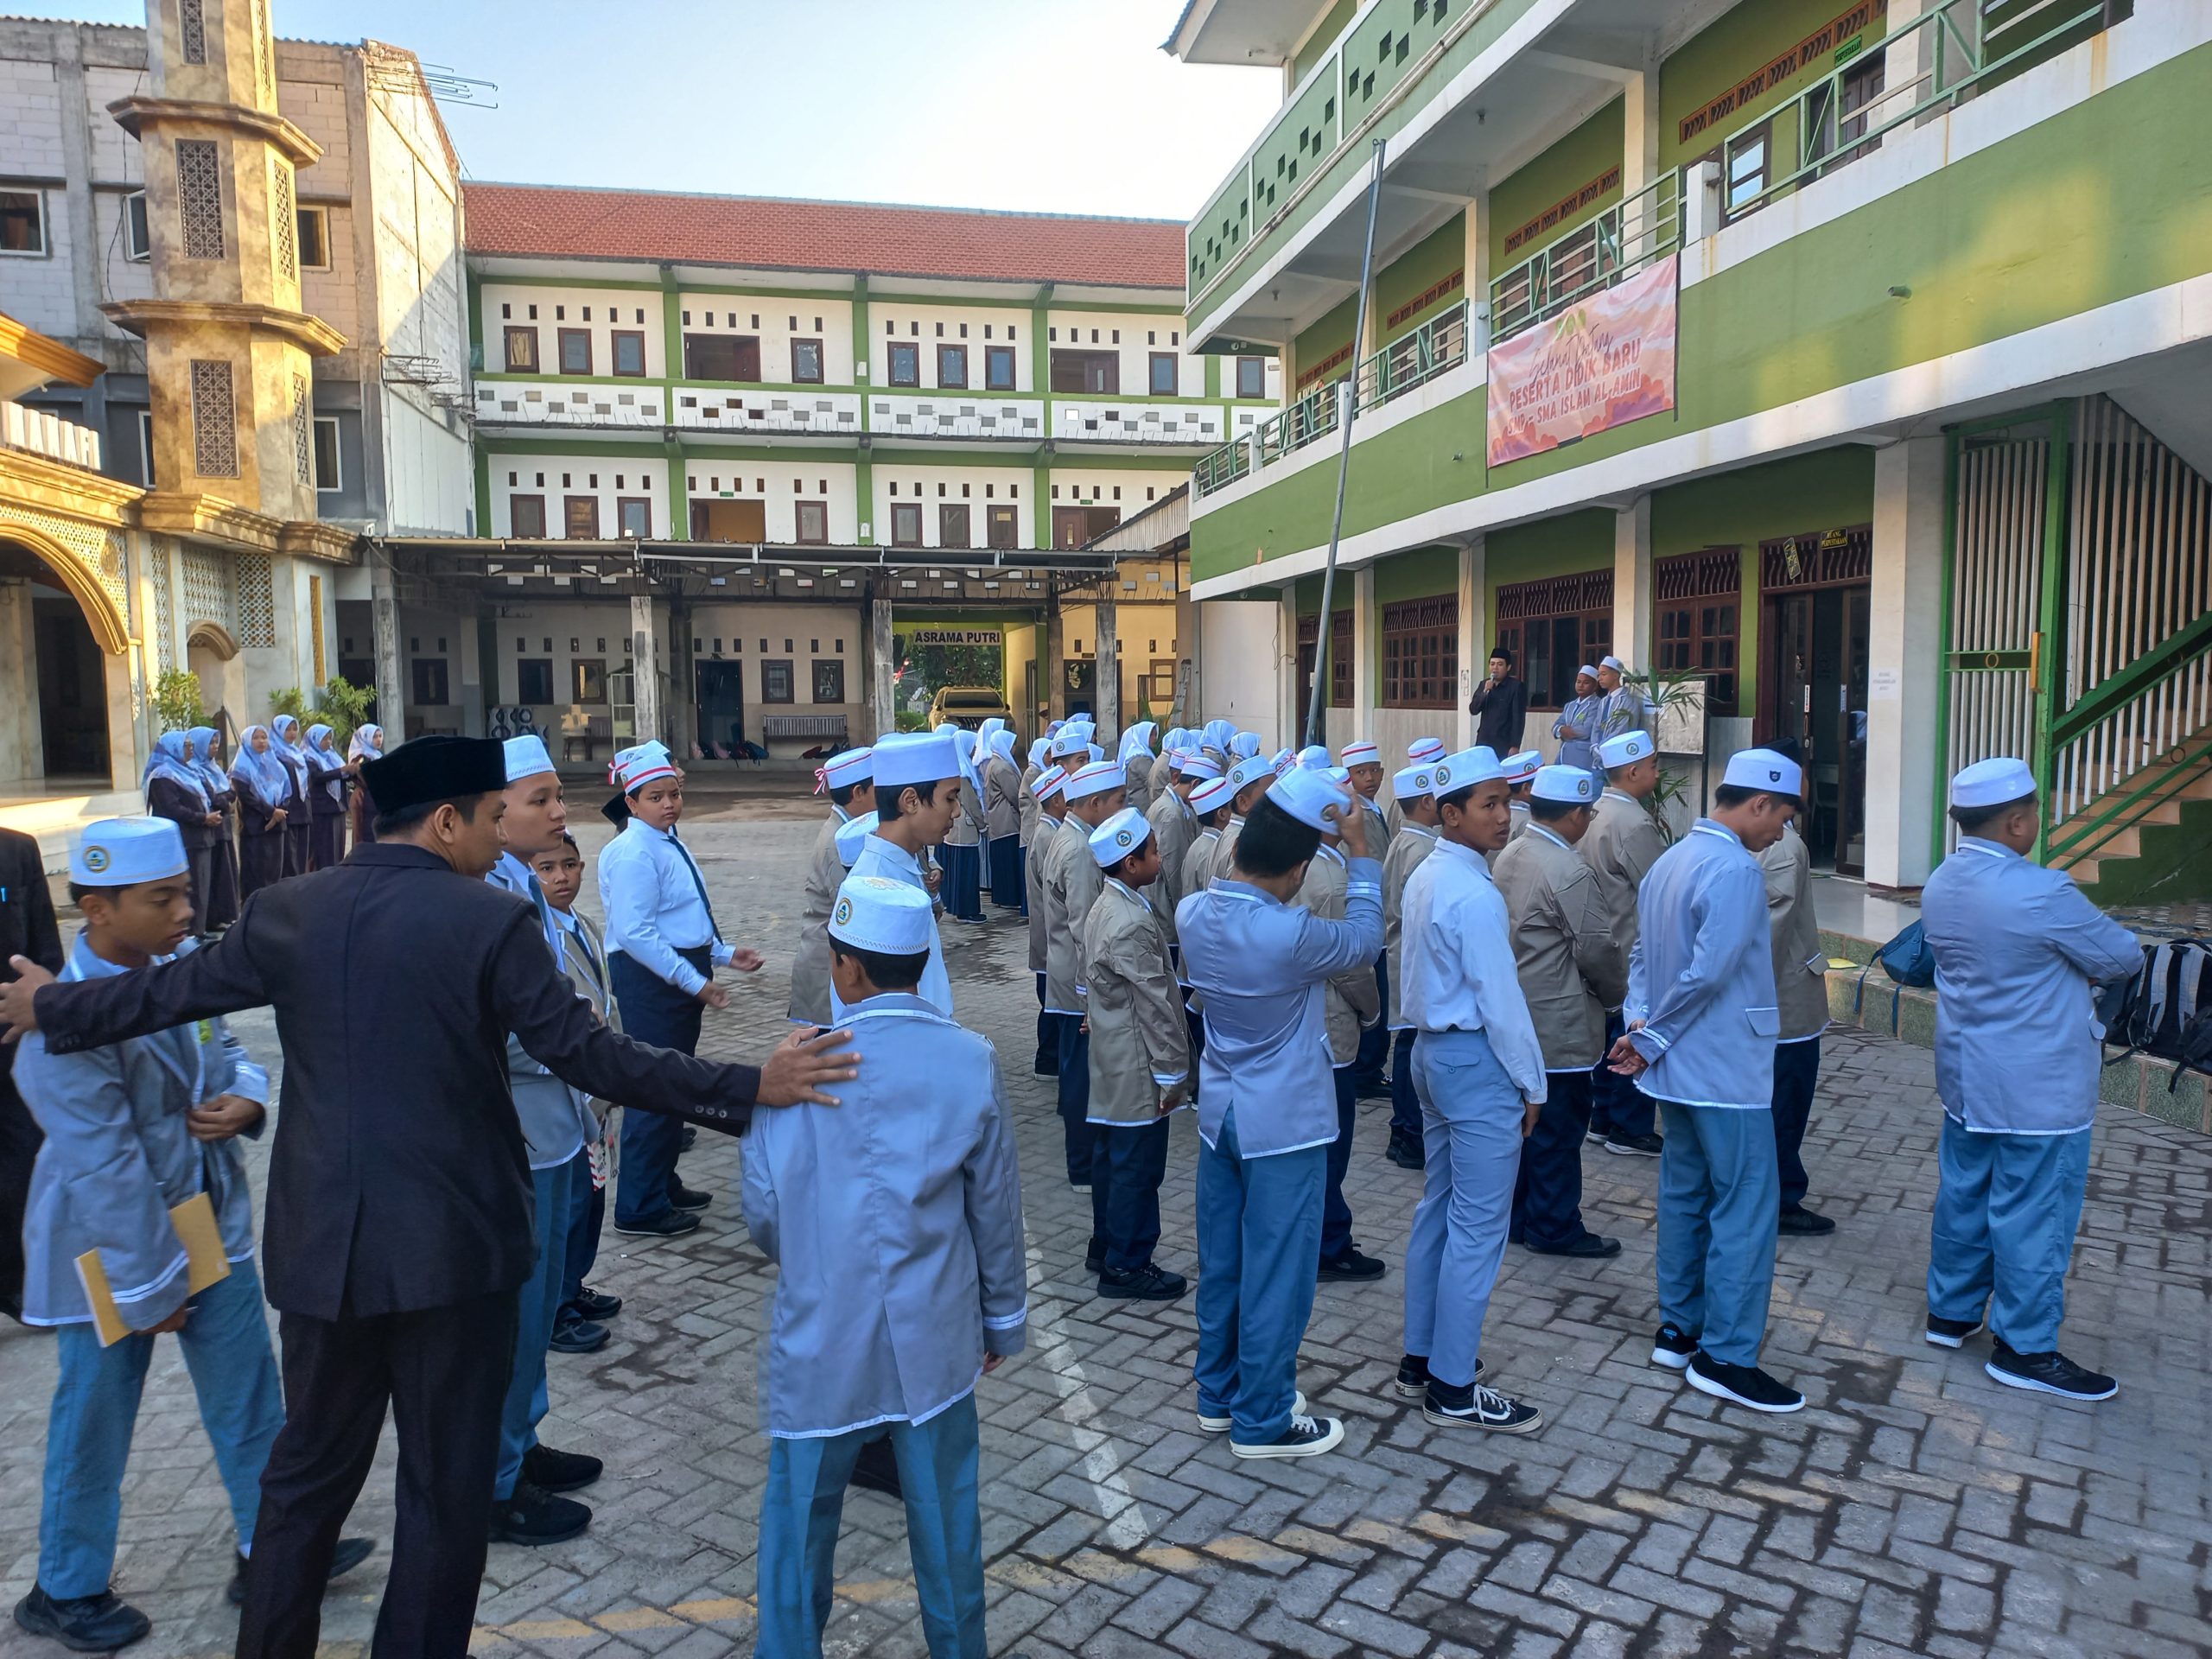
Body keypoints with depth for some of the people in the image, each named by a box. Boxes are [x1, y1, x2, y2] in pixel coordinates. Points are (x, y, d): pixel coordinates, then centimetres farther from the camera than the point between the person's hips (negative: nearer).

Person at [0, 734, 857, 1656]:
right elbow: (586, 1055, -17)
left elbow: (174, 990, 14)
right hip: (453, 1248, -5)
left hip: (323, 1243, 5)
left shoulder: (288, 910, 0)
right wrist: (748, 1089, -15)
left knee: (307, 1471, 23)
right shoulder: (492, 921, -14)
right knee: (446, 1485, 11)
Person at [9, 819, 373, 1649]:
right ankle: (65, 1590, 36)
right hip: (112, 1248, -6)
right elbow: (109, 1171, -22)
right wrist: (150, 1288, -16)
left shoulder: (180, 965, -6)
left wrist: (244, 1099, -12)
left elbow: (227, 1053, 11)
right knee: (93, 1424, 13)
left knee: (249, 1400, 15)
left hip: (211, 1225, 6)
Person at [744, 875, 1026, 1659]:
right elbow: (996, 1209, -1)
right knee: (945, 1517, 17)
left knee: (801, 1520, 16)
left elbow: (762, 1206, -8)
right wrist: (1003, 1319, 14)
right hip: (935, 1338, 2)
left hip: (823, 1339, -1)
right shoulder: (972, 1061, -8)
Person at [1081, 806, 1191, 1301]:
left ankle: (1106, 1244, 33)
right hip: (1138, 1068, -10)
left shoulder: (1103, 908, 6)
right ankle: (1126, 1265, 14)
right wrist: (1173, 1071, -15)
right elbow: (1156, 1005, -22)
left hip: (1110, 1059, 10)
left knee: (1111, 1157, 20)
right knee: (1138, 1166, 2)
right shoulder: (1132, 924, -25)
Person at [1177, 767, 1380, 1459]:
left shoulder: (1192, 913, -8)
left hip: (1220, 1111, 7)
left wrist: (1268, 819, 4)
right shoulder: (1291, 935, -28)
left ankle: (1219, 1394, 34)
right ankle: (1263, 1420, 20)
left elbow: (1234, 878, 14)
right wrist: (1360, 850, -6)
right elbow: (1365, 940, -9)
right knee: (1276, 1271, 7)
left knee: (1222, 1260, 19)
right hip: (1283, 1122, -7)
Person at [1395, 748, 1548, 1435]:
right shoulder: (1475, 896, -21)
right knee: (1477, 1226, -1)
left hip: (1432, 1050, 10)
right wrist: (1531, 1082, -9)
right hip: (1477, 1062, -10)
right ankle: (1453, 1389, 8)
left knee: (1437, 1208, 17)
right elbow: (1500, 998, -19)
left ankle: (1421, 1358, 27)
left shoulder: (1424, 878, 8)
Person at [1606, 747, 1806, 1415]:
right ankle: (1726, 1357, 6)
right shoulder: (1736, 870, -20)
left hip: (1681, 1067, 9)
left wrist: (1641, 1025, -3)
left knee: (1684, 1196, 15)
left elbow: (1642, 954, 10)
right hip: (1727, 1070, -9)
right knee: (1745, 1209, 0)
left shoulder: (1670, 860, 9)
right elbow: (1707, 974, -25)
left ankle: (1679, 1332, 25)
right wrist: (1649, 1039, -15)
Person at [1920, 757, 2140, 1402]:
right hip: (2038, 1090, -8)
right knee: (2033, 1215, 4)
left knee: (1962, 1195, 18)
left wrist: (2071, 962, 3)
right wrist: (2091, 958, 11)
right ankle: (2024, 1348, 16)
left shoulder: (1940, 885, 0)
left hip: (1966, 1076, 8)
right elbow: (2124, 957, -10)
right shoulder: (2040, 894, -24)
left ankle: (1951, 1311, 32)